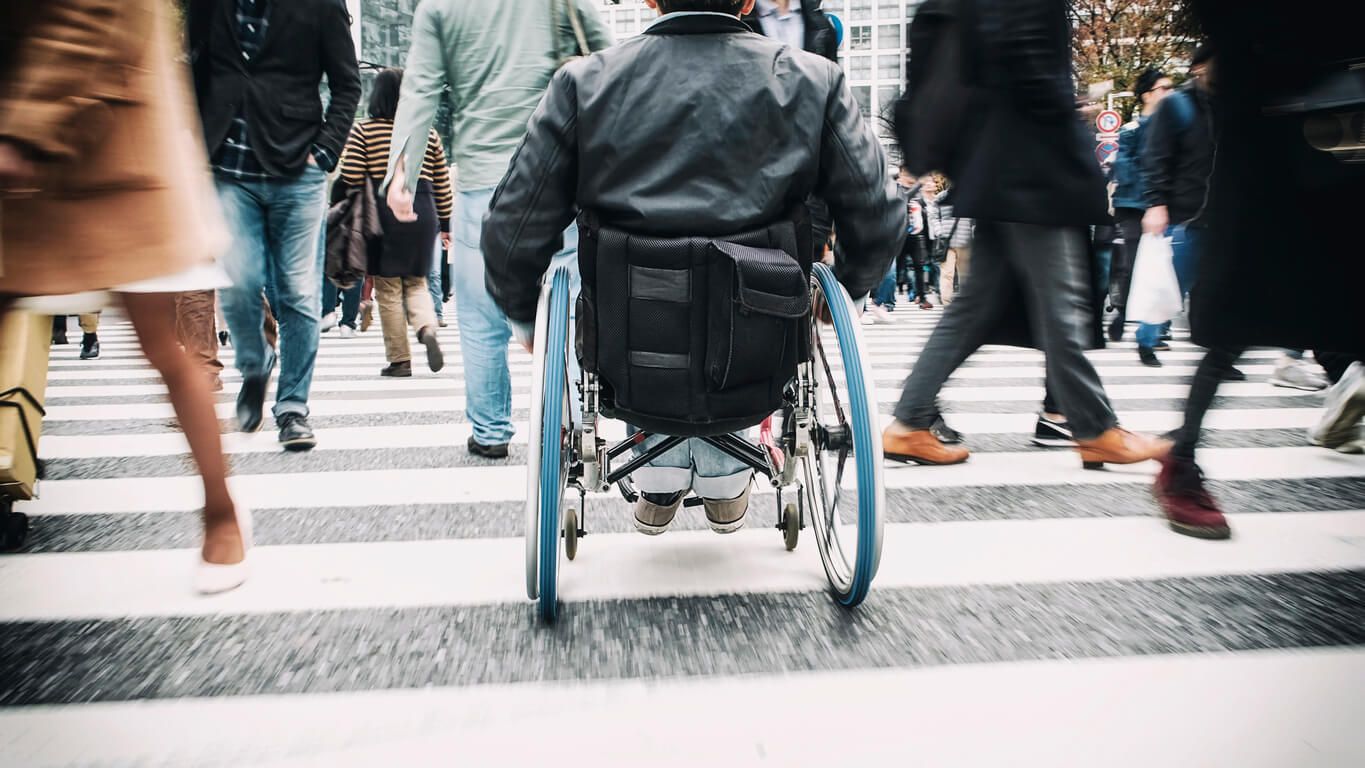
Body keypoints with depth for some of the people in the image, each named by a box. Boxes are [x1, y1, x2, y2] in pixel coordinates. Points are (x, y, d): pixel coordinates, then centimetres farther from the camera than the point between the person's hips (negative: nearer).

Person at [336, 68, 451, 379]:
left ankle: (399, 359, 6)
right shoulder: (429, 134, 8)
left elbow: (350, 179, -7)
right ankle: (427, 328, -12)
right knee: (416, 281, 16)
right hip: (423, 211, 3)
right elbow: (442, 184, 10)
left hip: (384, 212, -3)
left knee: (388, 288, 5)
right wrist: (445, 224, 17)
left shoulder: (362, 131, 0)